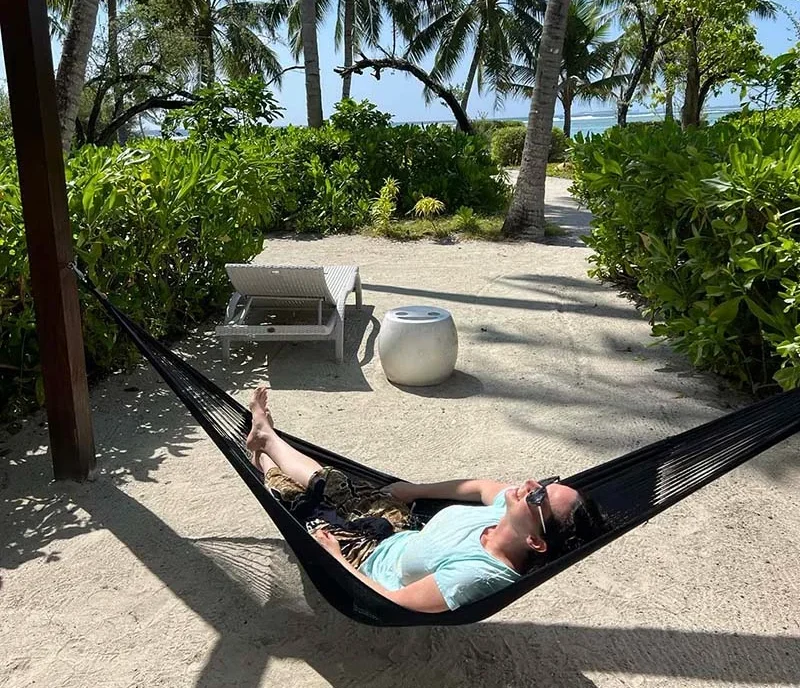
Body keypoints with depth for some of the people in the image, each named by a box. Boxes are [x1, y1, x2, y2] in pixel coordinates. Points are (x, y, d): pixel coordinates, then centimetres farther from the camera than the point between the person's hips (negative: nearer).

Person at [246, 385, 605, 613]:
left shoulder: (476, 575, -44)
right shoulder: (511, 510, -23)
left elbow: (391, 602, -33)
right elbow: (481, 486, 2)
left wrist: (332, 555, -19)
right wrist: (413, 490, 5)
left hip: (367, 561, -5)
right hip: (403, 534, 5)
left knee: (296, 497, 8)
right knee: (324, 481, 17)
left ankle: (263, 458, 42)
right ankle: (267, 438, 45)